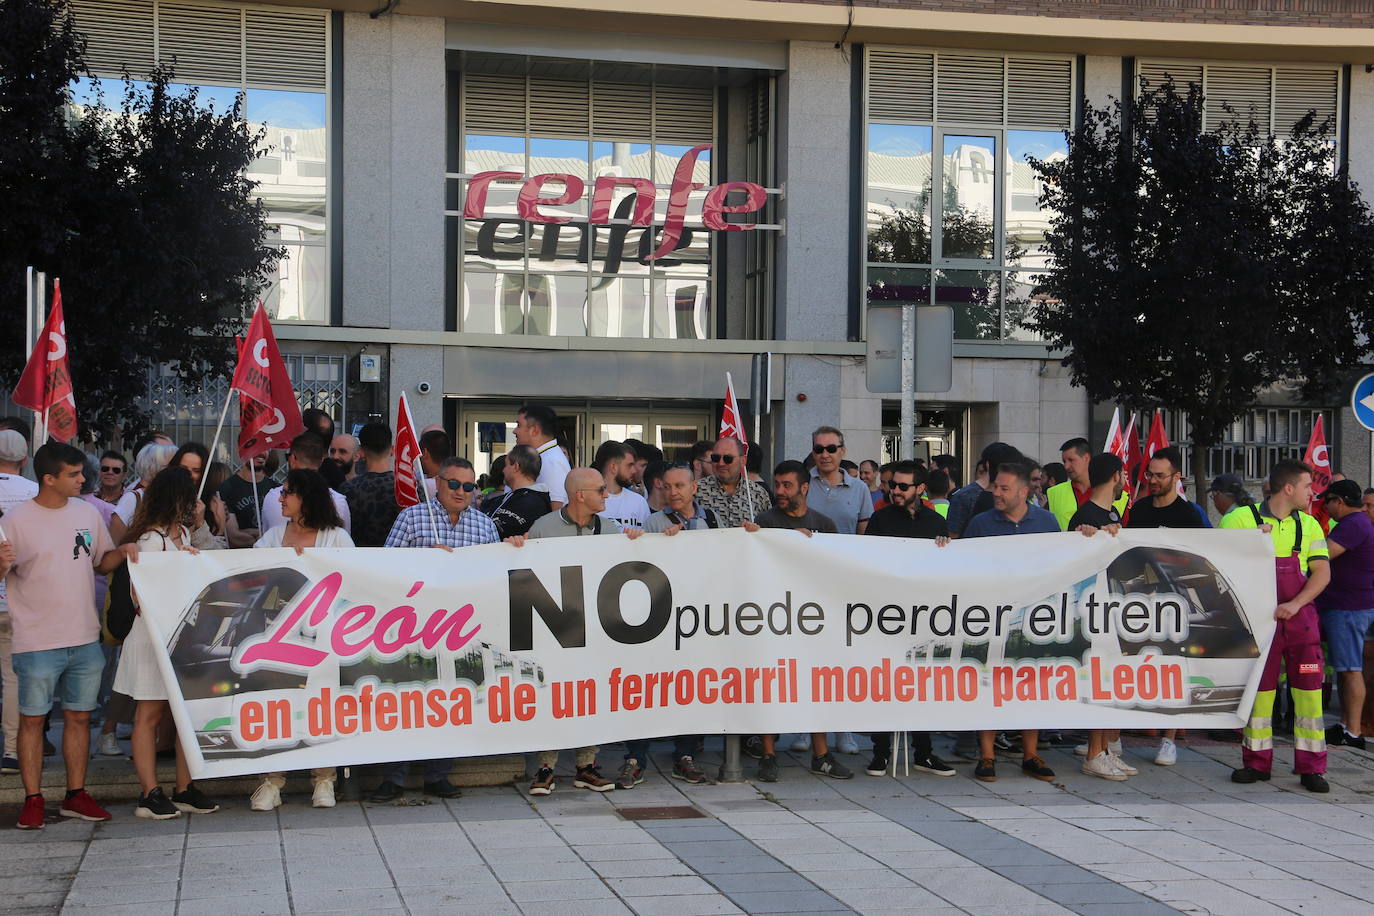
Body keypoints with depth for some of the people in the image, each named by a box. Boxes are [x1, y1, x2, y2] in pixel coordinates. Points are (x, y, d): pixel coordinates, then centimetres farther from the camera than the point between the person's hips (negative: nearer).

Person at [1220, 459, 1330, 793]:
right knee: (1258, 688, 5)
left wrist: (1294, 604, -13)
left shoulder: (1309, 525, 9)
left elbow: (1322, 572, 2)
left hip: (1300, 617, 2)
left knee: (1309, 688, -1)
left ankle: (1311, 767, 6)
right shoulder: (1242, 519, -2)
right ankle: (1257, 763, 16)